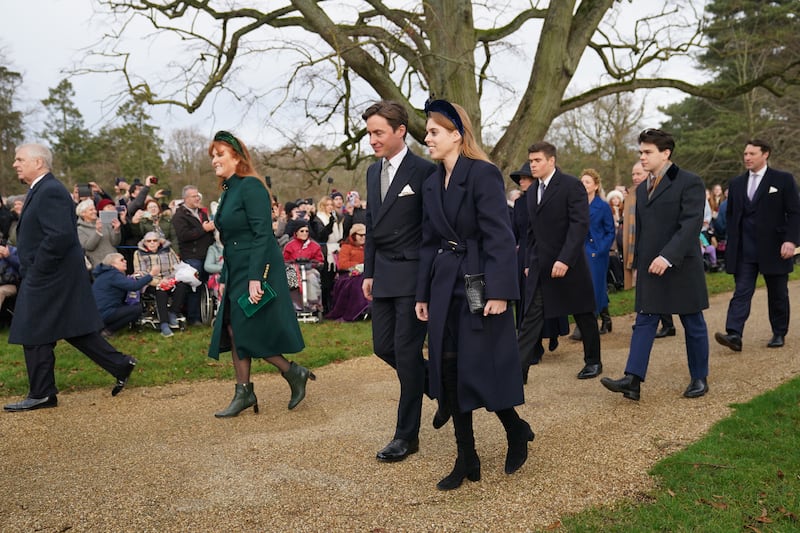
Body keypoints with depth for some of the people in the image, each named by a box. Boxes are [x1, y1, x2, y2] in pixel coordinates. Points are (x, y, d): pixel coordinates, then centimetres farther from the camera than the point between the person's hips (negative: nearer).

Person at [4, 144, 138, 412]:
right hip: (48, 277, 10)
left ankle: (41, 394, 11)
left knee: (34, 335, 0)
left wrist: (35, 271, -20)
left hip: (48, 278, -10)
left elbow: (60, 236, -26)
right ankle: (120, 365, 16)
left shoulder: (51, 191, -17)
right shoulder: (40, 189, 16)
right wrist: (31, 271, 15)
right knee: (74, 329, 13)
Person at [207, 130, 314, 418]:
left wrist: (255, 278, -24)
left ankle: (294, 373, 12)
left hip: (257, 270, -9)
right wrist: (224, 279, 15)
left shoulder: (251, 186, -13)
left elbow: (263, 235, -20)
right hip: (237, 273, 9)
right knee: (234, 331, 7)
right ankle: (243, 393, 15)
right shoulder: (228, 191, 14)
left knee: (250, 332, -5)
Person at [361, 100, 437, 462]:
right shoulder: (373, 171, 13)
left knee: (407, 352, -1)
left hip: (413, 276, -7)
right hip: (383, 278, 8)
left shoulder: (424, 171, -10)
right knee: (383, 347, 10)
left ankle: (406, 436, 13)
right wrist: (369, 272, 14)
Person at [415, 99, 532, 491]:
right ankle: (466, 460, 18)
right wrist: (423, 294, 13)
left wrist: (498, 292, -21)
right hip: (445, 287, 7)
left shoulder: (483, 174, -10)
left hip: (479, 285, -7)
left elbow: (499, 237, -16)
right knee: (448, 371, 6)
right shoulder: (432, 184, 12)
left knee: (482, 369, -1)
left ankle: (516, 431, 28)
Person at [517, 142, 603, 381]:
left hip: (568, 265, -5)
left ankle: (593, 361, 29)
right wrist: (529, 262, 11)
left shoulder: (572, 186, -10)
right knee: (530, 318, -2)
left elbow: (580, 224, -17)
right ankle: (518, 369, -4)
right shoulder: (532, 192, 12)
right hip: (539, 268, 6)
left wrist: (564, 260, -24)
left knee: (584, 316, 11)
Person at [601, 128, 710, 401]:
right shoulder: (642, 189, 14)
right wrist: (637, 263, 16)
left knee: (693, 325, 8)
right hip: (649, 269, 6)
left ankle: (700, 378, 22)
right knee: (644, 323, -1)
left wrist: (668, 256, -28)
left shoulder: (690, 182, -9)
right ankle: (633, 380, -5)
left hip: (682, 267, -6)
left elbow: (691, 224, -19)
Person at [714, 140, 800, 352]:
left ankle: (779, 334, 24)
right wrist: (732, 242, 9)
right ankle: (734, 335, -15)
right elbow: (730, 214, 17)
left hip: (773, 249, -2)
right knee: (741, 292, -6)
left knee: (778, 294, 9)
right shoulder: (736, 183, 11)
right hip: (744, 250, 3)